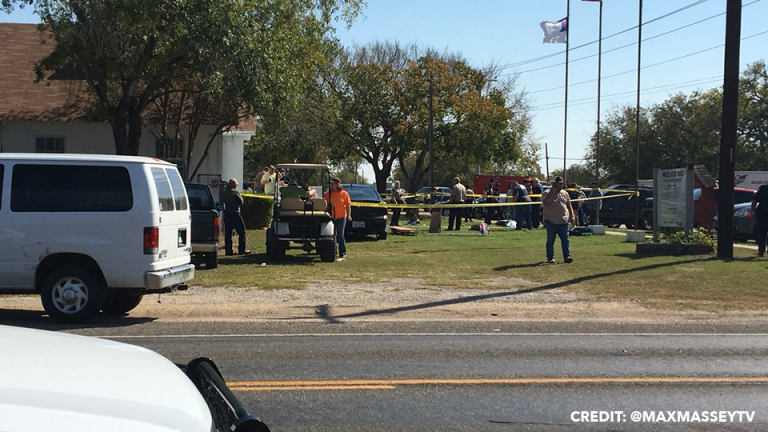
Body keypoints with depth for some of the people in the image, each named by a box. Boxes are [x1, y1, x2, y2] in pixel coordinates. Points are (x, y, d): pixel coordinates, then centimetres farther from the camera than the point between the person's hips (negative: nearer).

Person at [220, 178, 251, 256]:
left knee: (228, 233, 8)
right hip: (235, 214, -7)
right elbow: (241, 202, -6)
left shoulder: (224, 193, 8)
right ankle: (241, 250, -1)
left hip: (226, 215, 7)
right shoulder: (235, 192, -11)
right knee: (242, 232, 1)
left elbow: (222, 202, 13)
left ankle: (228, 250, 7)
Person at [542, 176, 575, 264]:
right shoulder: (547, 193, -4)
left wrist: (572, 216, 7)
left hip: (563, 221, 4)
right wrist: (553, 191, -18)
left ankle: (567, 256, -2)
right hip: (551, 221, -4)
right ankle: (550, 258, 11)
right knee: (550, 241, 3)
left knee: (565, 240, -2)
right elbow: (546, 202, -24)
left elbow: (569, 205, 19)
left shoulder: (565, 193, 13)